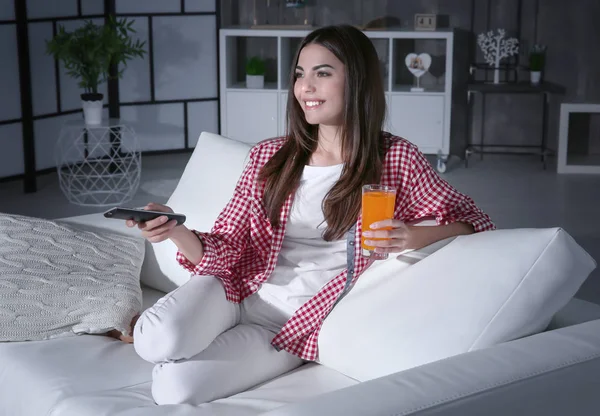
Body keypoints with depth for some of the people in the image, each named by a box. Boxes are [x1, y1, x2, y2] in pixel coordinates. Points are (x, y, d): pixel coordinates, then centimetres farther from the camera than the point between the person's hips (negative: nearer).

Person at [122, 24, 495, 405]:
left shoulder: (397, 159, -2)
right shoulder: (269, 156, 6)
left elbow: (472, 220, 0)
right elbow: (225, 249, 3)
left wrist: (416, 236, -23)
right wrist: (177, 231, -20)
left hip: (303, 320, -2)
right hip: (241, 293, 2)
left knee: (174, 385, -23)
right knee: (159, 342, -31)